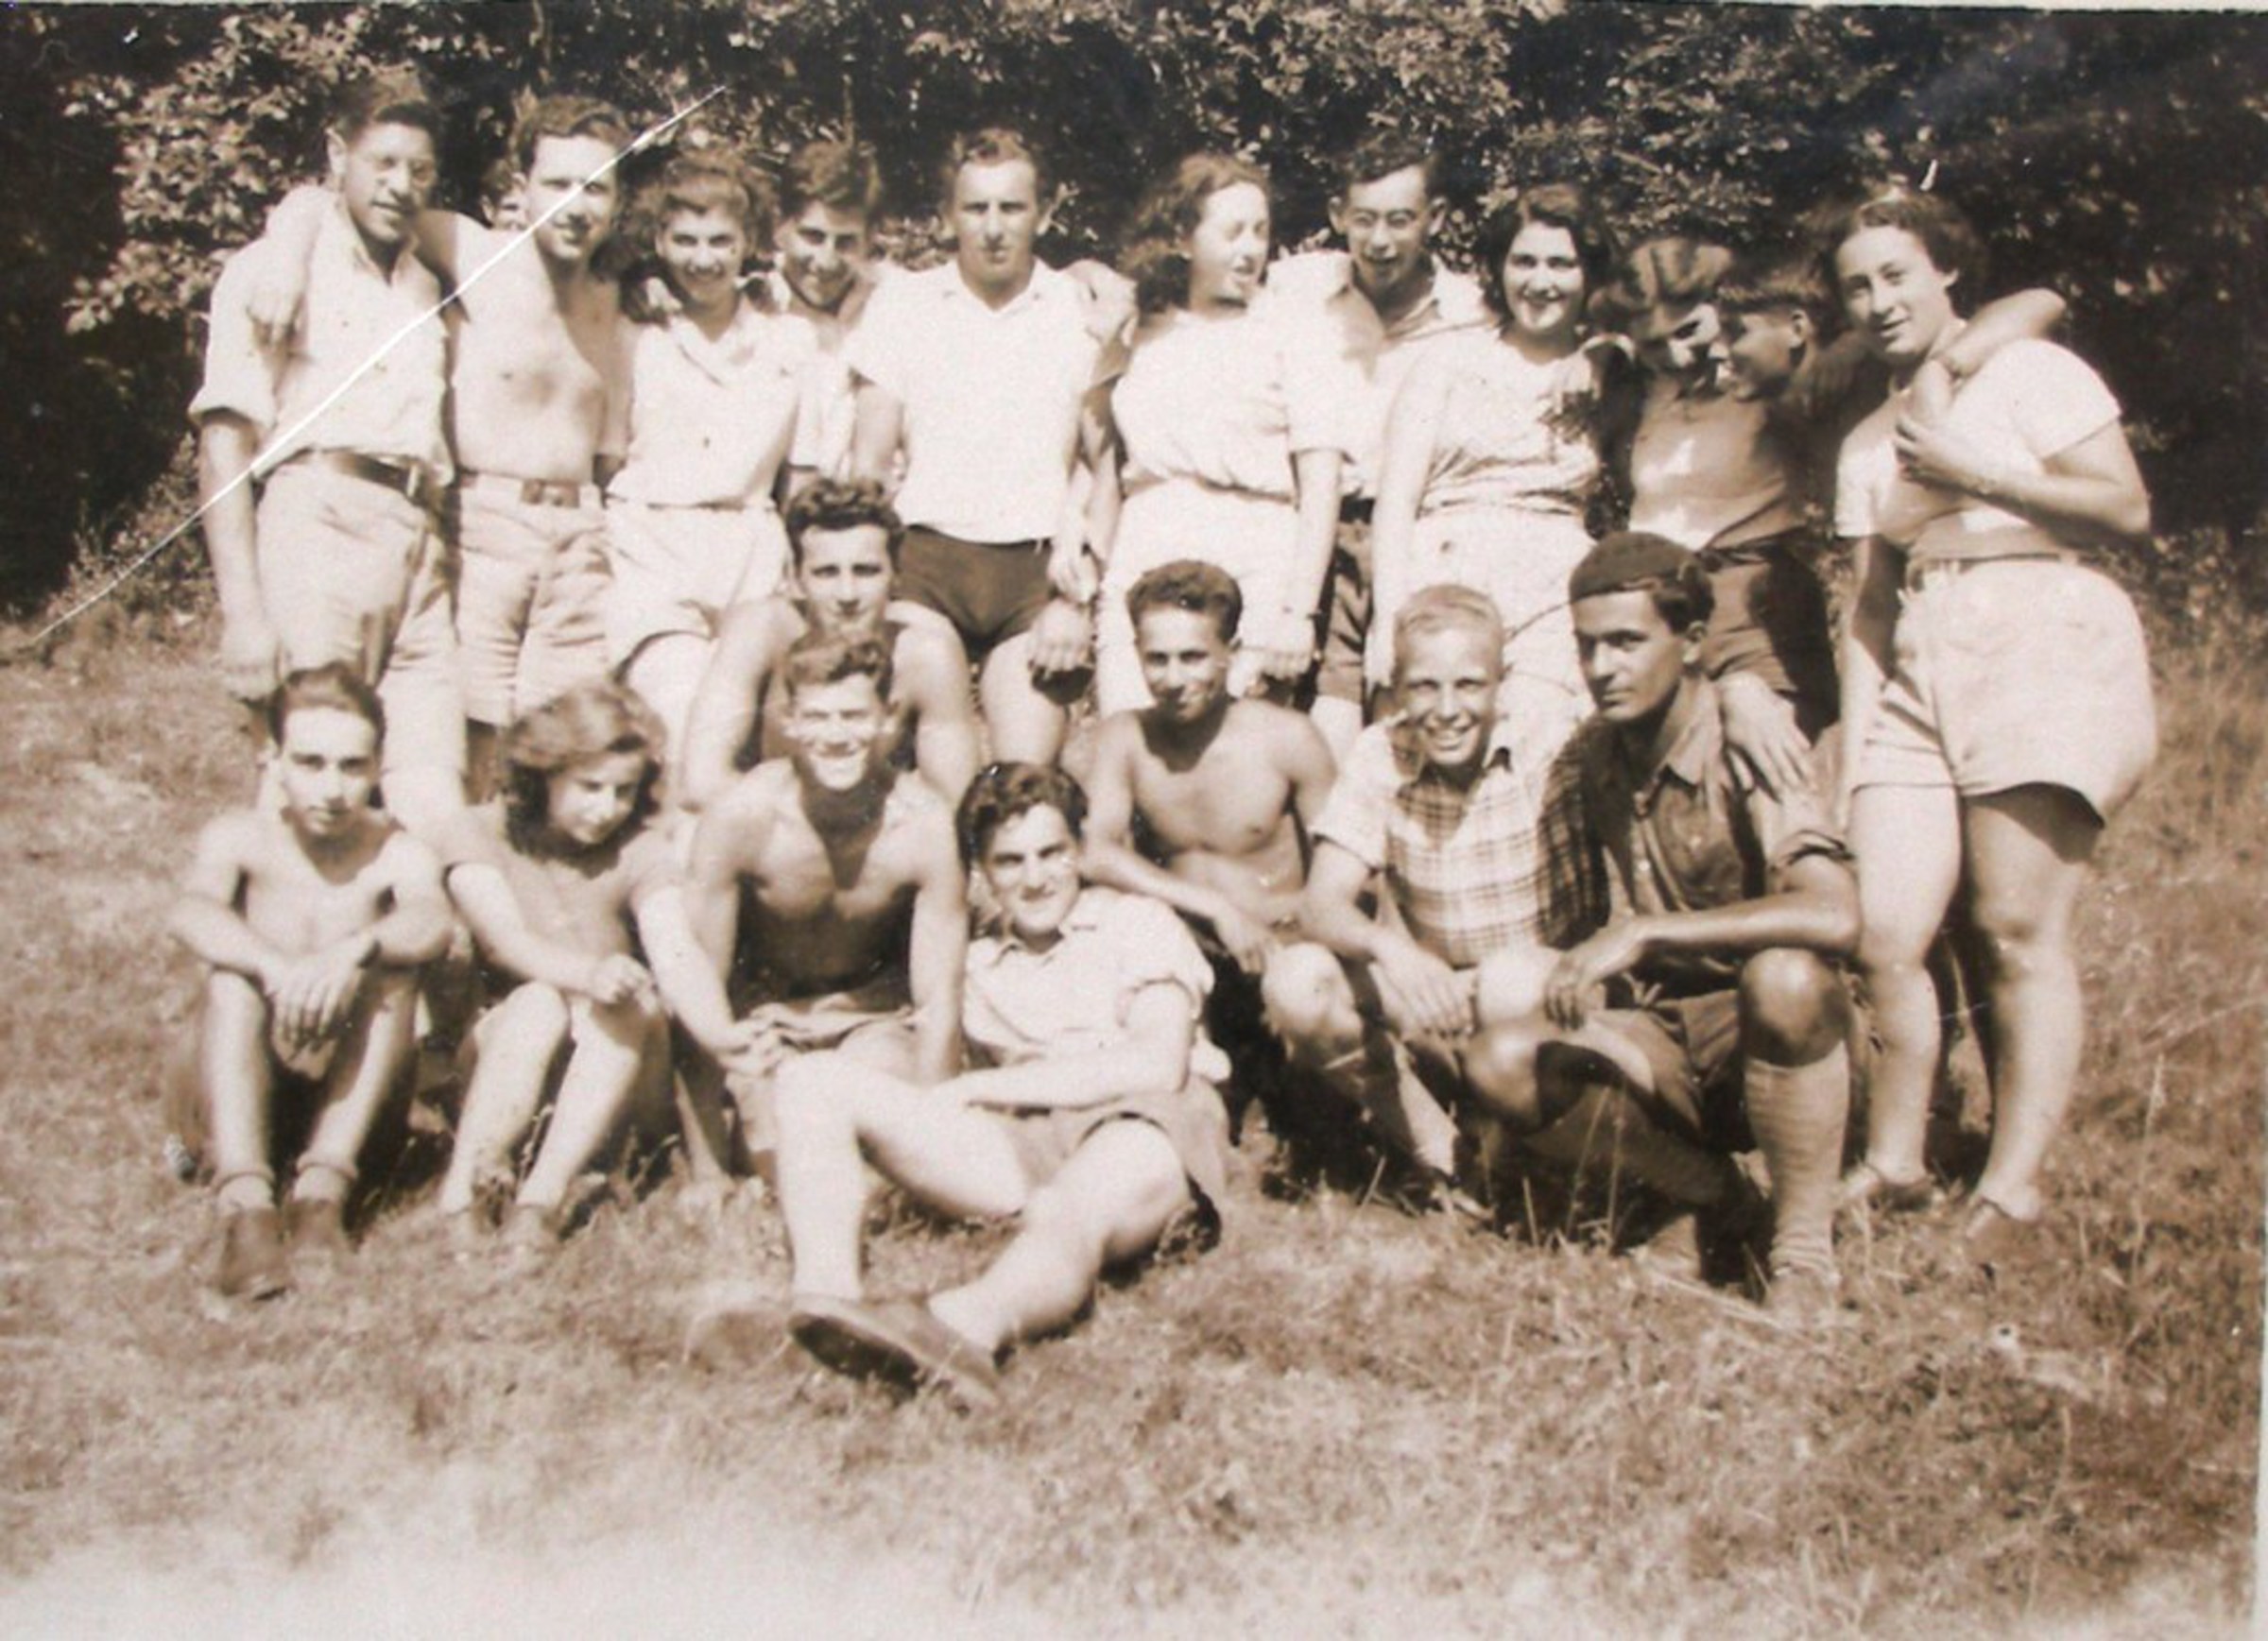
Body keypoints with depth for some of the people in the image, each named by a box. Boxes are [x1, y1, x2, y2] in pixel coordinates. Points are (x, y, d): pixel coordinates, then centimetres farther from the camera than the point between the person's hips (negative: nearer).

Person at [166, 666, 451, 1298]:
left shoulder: (396, 853, -7)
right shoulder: (241, 837, -5)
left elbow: (433, 922, -30)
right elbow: (191, 913, -27)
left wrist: (354, 949, -51)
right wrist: (277, 968, -47)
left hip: (347, 1090, 0)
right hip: (243, 1089, 0)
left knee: (395, 971, -24)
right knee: (233, 975, -27)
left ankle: (323, 1187, -30)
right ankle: (245, 1204, -40)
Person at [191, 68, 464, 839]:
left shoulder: (425, 287, 24)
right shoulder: (279, 267, 5)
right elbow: (223, 439, -4)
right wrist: (242, 610, -14)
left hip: (417, 543, 5)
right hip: (316, 521, -5)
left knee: (435, 808, -2)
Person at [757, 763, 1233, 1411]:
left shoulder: (1138, 924, 14)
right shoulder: (979, 967, 27)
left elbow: (1159, 1066, -4)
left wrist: (979, 1088, -3)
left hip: (1143, 1126, -4)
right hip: (1024, 1146, 5)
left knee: (1069, 1215, -41)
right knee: (814, 1082, -11)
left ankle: (961, 1325, -75)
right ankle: (823, 1301, -37)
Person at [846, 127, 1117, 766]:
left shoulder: (1084, 313, 8)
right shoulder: (901, 303, 11)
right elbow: (869, 464, 10)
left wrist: (1080, 595, -4)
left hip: (1036, 569, 0)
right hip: (924, 560, 1)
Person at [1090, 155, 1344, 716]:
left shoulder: (1285, 331, 6)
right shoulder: (1137, 337, 15)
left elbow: (1321, 484, 0)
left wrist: (1299, 610, -7)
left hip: (1252, 570, -3)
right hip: (1141, 571, 3)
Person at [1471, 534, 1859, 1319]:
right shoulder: (1582, 767, 1)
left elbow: (1835, 917, -34)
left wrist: (1642, 932, -34)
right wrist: (1569, 996, -14)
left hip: (1769, 1044, -4)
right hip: (1653, 1039, 5)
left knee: (1785, 975, -38)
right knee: (1506, 1062, -23)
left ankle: (1803, 1250, -16)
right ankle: (1707, 1192, 2)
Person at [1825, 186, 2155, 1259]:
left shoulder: (2027, 370, 5)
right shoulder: (1867, 442, 23)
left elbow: (2127, 509, -5)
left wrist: (1973, 473, -6)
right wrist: (1855, 743, 8)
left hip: (2045, 645, -5)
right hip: (1918, 676, 5)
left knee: (2018, 930, -10)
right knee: (1882, 934, -6)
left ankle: (2013, 1189, -5)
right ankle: (1892, 1162, 9)